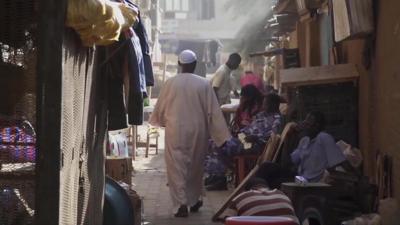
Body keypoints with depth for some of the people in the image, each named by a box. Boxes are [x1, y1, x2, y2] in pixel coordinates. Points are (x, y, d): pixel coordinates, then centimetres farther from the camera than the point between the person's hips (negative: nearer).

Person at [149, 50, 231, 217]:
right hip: (198, 131, 2)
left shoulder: (171, 83, -5)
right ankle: (194, 201, 29)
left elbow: (160, 108, 7)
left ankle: (182, 204, -7)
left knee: (178, 167, 2)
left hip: (175, 131, -1)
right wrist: (223, 137, -1)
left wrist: (159, 121, 30)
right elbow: (213, 112, -5)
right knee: (196, 167, 17)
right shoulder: (204, 84, -5)